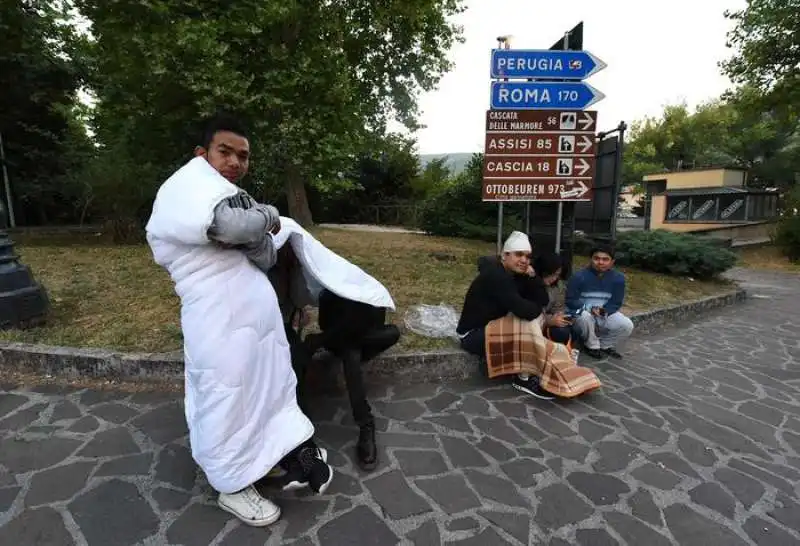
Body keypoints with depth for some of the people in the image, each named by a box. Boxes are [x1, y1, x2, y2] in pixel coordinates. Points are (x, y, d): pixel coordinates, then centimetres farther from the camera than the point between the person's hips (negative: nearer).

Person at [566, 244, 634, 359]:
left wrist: (603, 311, -23)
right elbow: (570, 301, -14)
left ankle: (604, 345, 9)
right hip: (582, 315, -3)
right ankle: (592, 346, -8)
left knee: (627, 325, -19)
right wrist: (590, 308, -29)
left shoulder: (618, 278, -6)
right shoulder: (579, 276, -16)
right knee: (585, 316, -37)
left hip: (606, 315, 3)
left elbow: (616, 303, -3)